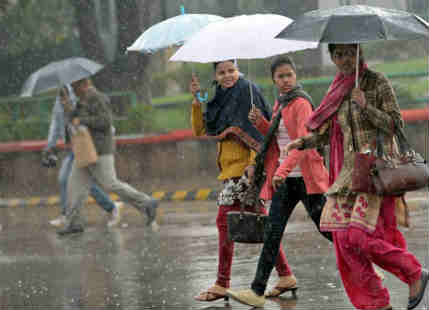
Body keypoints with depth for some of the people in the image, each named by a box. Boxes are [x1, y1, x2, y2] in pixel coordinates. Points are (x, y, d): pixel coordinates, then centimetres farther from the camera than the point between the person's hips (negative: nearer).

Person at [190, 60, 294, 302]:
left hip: (244, 166, -9)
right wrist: (197, 100, 6)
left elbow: (256, 129, -14)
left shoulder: (247, 91, -6)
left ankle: (222, 285, -9)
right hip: (232, 167, 9)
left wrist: (254, 161, -23)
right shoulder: (221, 99, 18)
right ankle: (285, 275, 12)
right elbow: (200, 131, 17)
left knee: (225, 221, -10)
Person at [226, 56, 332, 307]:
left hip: (304, 177, -7)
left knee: (327, 228, 1)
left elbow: (303, 141, -22)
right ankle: (258, 291, -4)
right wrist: (261, 123, 4)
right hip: (284, 179, 7)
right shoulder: (280, 104, 15)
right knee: (273, 232, 0)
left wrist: (282, 170, -31)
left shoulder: (301, 103, -12)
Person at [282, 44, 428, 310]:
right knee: (344, 240, -1)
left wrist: (365, 106, -20)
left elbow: (396, 124, -9)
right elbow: (330, 132, 22)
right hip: (349, 172, 7)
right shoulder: (338, 89, 13)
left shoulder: (377, 82, -4)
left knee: (359, 237, -16)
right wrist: (304, 142, 7)